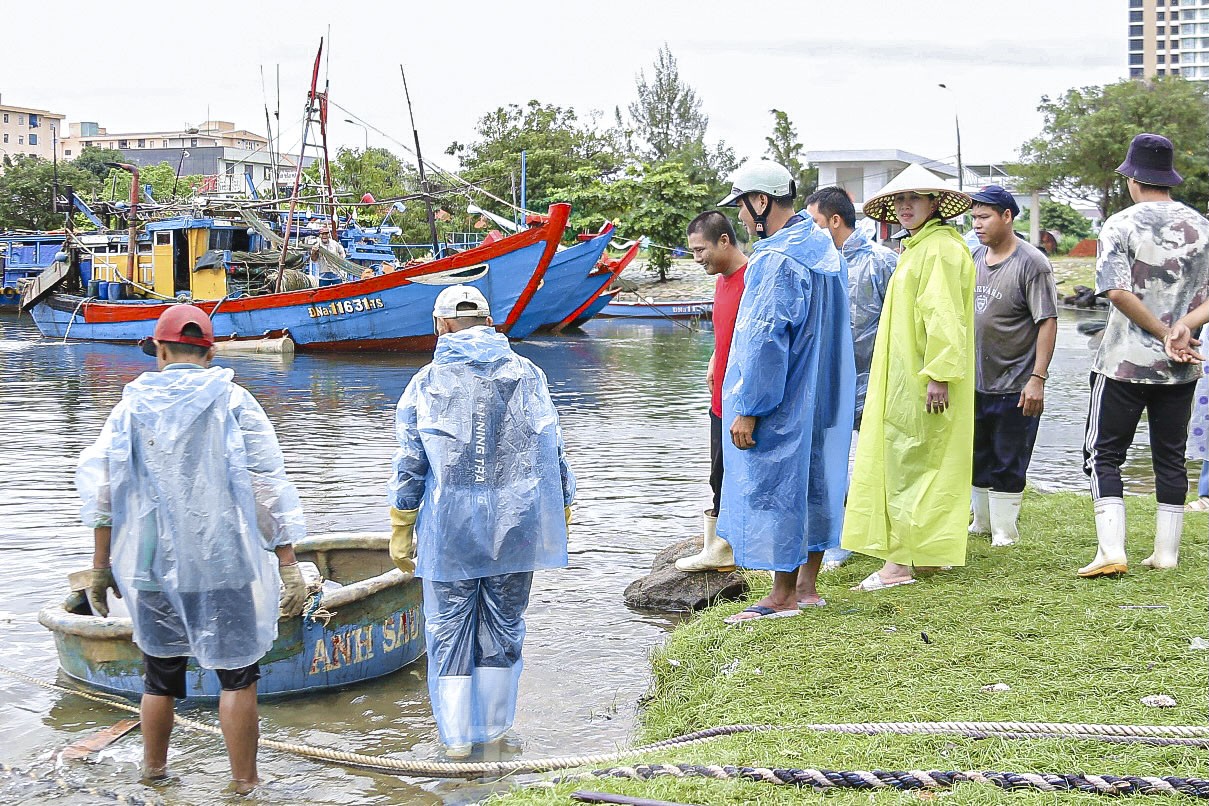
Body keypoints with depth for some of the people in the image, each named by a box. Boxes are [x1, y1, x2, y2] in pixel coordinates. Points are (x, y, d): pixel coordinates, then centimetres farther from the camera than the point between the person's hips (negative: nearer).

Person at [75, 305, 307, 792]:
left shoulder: (133, 405, 4)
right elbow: (269, 488, -7)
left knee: (161, 675, 18)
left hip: (150, 568, 3)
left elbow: (100, 489, 3)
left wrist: (101, 565, 10)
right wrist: (288, 565, -5)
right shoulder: (233, 403, -2)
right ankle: (244, 784, 10)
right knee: (237, 676, 6)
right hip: (224, 567, -3)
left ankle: (154, 769, 36)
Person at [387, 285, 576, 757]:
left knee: (449, 628, 10)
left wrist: (401, 533, 6)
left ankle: (457, 735, 13)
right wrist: (560, 518, 13)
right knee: (504, 624, 15)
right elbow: (553, 454, 3)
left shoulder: (426, 384, -2)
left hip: (450, 529, -1)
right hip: (516, 525, 2)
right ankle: (495, 724, 25)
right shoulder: (527, 375, 2)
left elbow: (408, 467, -1)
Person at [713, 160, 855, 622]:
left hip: (781, 404, -10)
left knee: (775, 488, 0)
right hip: (821, 401, 10)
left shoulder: (778, 261, -21)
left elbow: (766, 341, -22)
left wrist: (747, 409, -17)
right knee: (814, 485, 14)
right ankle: (807, 587, 24)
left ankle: (783, 597, 9)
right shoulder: (823, 248, 9)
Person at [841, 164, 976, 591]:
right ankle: (929, 553, 20)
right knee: (925, 464, 13)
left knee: (907, 464, -9)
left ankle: (899, 563, -7)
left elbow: (944, 317, -22)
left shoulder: (940, 249, -14)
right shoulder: (919, 248, 19)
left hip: (922, 381, -11)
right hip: (906, 377, 11)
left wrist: (938, 374, -26)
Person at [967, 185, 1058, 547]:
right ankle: (981, 522, 30)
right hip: (975, 382, 7)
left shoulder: (1031, 263, -13)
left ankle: (1004, 531, 13)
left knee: (1008, 465, 2)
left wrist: (1037, 379, -21)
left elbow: (1048, 323, -15)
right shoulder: (975, 259, 9)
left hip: (1014, 386, -7)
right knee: (979, 459, 16)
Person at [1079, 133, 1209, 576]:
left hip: (1125, 362, -4)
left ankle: (1111, 552, -10)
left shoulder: (1121, 225, -8)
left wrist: (1164, 332, -10)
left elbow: (1119, 292, -17)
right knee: (1170, 456, 12)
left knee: (1104, 453, 1)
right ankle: (1166, 553, 15)